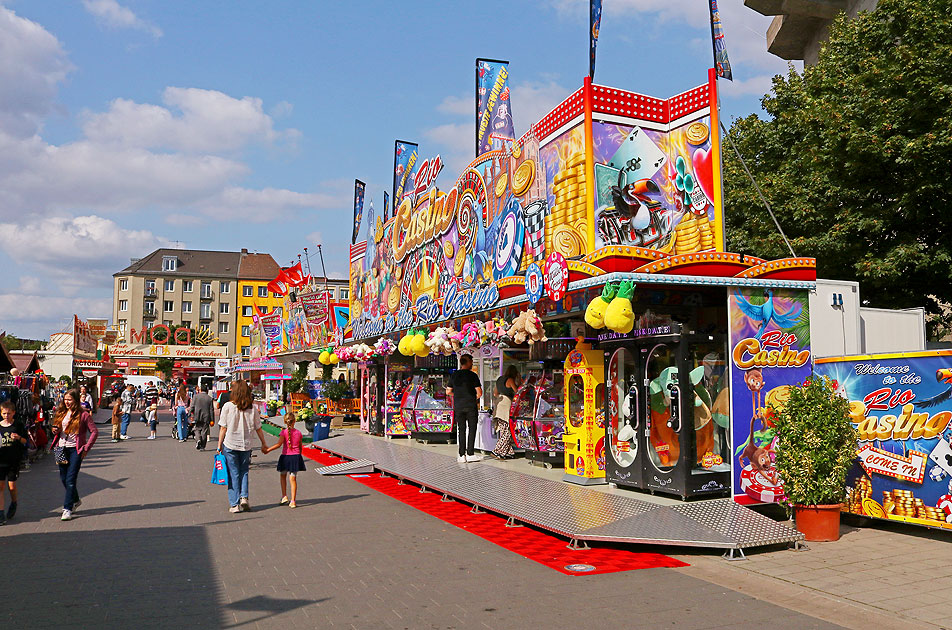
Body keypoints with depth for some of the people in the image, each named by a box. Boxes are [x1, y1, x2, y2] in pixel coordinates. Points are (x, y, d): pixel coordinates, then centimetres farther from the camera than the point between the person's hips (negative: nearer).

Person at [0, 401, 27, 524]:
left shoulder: (18, 426, 0)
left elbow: (25, 441, 2)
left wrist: (19, 438, -18)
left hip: (14, 460, -1)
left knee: (12, 486, 2)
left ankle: (14, 503, 33)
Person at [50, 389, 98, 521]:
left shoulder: (83, 415, -7)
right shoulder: (61, 413, 11)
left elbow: (94, 432, -7)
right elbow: (57, 430, 24)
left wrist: (86, 448, -11)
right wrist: (55, 431, -1)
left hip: (75, 450, -6)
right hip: (62, 449, 6)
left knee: (70, 480, -9)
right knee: (64, 479, 13)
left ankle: (67, 509, -4)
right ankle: (75, 500, 34)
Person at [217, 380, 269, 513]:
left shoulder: (228, 406, -9)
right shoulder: (252, 408, -3)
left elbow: (223, 428, -6)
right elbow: (258, 428, 4)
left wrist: (219, 445, 4)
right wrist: (264, 443, 16)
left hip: (230, 445, -2)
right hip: (246, 445, 2)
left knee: (233, 473, 6)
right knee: (244, 472, 17)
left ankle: (235, 504, 7)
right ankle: (244, 497, 2)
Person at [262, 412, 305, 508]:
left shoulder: (284, 432, -9)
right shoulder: (298, 433, 3)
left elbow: (278, 444, -20)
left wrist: (268, 450, -15)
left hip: (285, 456, -2)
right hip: (296, 457, 2)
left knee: (283, 476, 21)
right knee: (293, 478, 3)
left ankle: (284, 496, 18)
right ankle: (293, 501, 0)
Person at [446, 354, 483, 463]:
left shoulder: (454, 375, 5)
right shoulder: (472, 375, -7)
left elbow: (448, 392, 10)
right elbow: (479, 393, -9)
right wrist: (476, 398, 12)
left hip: (458, 406, 4)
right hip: (470, 406, -4)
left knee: (461, 430, 8)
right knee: (472, 429, 3)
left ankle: (462, 455, 6)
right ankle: (470, 454, -1)